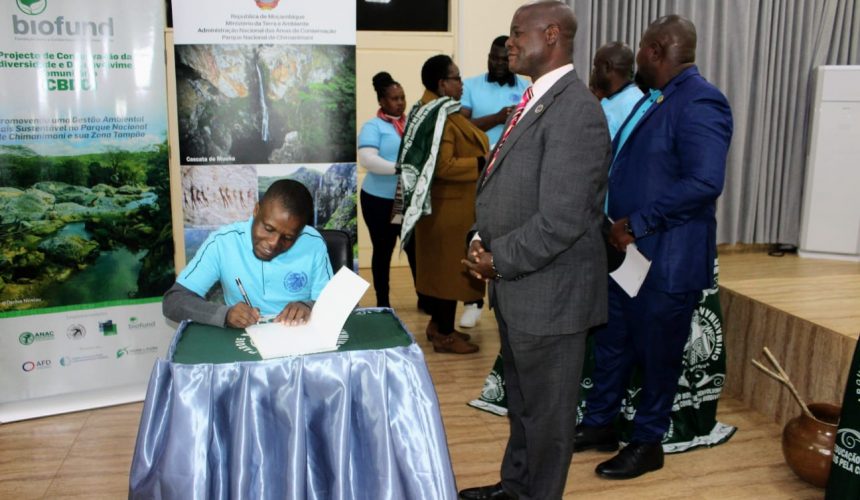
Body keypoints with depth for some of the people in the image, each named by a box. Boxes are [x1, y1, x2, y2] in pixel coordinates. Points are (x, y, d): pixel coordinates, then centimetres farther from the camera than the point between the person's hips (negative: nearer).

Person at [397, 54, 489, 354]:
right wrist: (482, 162, -20)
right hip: (449, 206, -10)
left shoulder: (435, 111, 12)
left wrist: (481, 156, 12)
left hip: (446, 204, 10)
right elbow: (443, 166, -27)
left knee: (440, 264, 17)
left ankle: (438, 324, 29)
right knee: (449, 265, -1)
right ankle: (445, 335, 9)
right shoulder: (441, 117, -20)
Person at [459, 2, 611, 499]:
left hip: (550, 290, -9)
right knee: (522, 399, 24)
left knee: (548, 408, 11)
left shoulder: (575, 110, -21)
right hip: (517, 285, 9)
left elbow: (561, 220, -25)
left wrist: (499, 261, -14)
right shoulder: (534, 100, 10)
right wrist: (483, 240, 0)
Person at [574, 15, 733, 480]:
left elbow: (705, 182, -27)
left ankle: (647, 443, 27)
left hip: (666, 260, -9)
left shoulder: (700, 102, -18)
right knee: (611, 344, 18)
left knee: (656, 355, 8)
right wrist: (617, 224, 5)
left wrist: (636, 223, -23)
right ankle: (598, 424, 35)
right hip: (626, 253, 9)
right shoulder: (653, 99, 12)